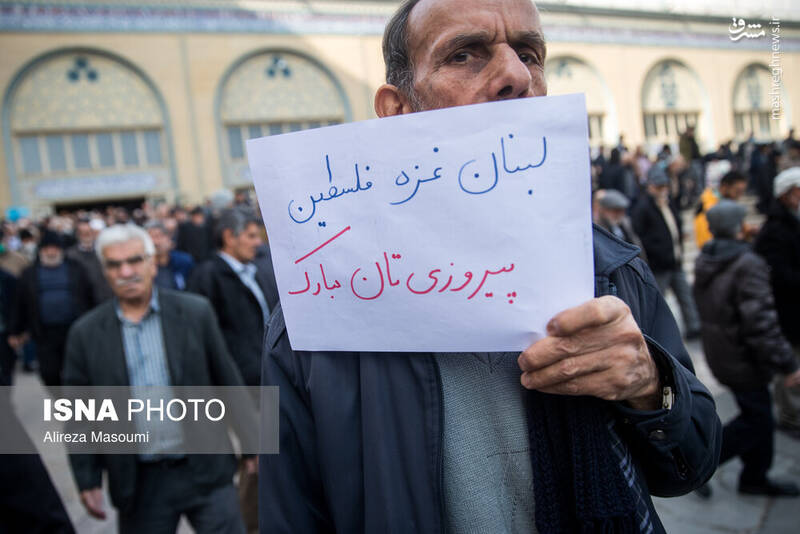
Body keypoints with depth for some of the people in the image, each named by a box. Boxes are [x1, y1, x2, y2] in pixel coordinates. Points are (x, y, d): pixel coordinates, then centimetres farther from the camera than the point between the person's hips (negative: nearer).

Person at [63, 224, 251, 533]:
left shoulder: (196, 312, -4)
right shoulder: (86, 334, -1)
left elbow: (228, 382, 1)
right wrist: (87, 481, 1)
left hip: (206, 472, -1)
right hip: (139, 483, 1)